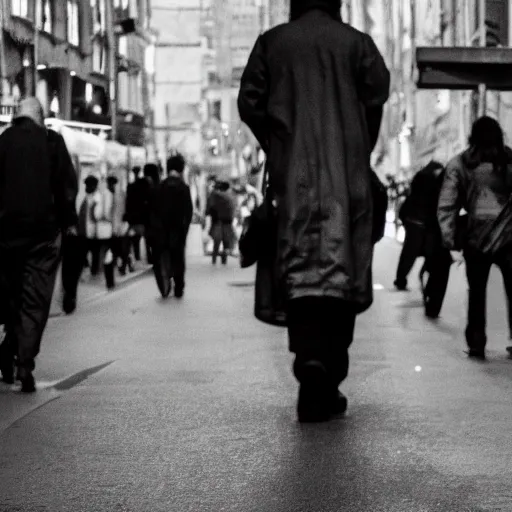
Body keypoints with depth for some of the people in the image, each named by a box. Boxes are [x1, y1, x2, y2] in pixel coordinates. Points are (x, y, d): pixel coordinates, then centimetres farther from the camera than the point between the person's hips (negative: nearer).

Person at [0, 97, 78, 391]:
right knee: (36, 299, 0)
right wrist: (69, 221, 5)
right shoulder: (51, 141, -1)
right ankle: (25, 364, -7)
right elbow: (67, 185, -3)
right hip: (44, 229, -2)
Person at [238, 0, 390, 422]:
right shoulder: (356, 41, 7)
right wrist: (361, 151, 6)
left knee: (302, 265, -3)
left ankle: (310, 354, -27)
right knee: (342, 268, 3)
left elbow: (250, 103, 3)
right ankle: (327, 384, 1)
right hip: (346, 174, 0)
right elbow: (378, 92, -5)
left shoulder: (272, 42, 10)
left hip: (292, 172, 1)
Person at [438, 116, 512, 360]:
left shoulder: (459, 164, 2)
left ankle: (476, 345, 13)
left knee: (476, 294, 14)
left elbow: (446, 207, -2)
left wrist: (451, 243, -1)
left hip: (476, 239, 1)